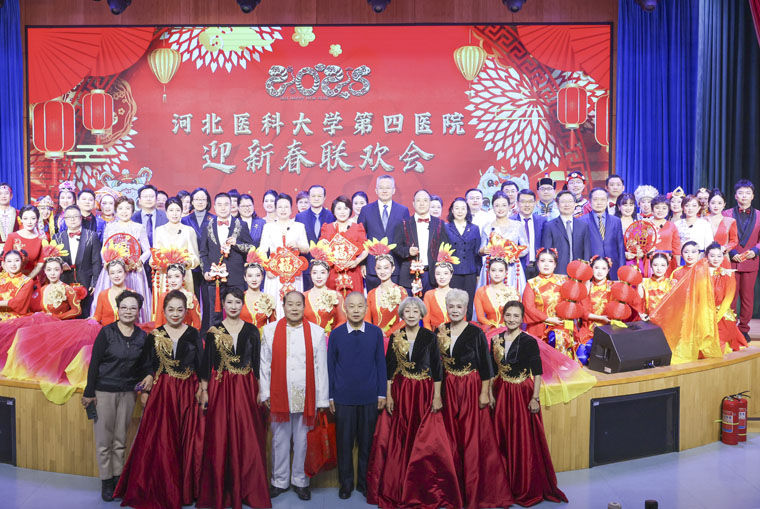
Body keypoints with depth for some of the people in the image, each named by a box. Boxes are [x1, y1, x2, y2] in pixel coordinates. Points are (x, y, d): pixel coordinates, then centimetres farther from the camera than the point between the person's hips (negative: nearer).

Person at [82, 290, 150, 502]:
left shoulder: (142, 336, 3)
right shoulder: (107, 332, -7)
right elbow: (94, 363, -7)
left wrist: (147, 380, -7)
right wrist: (89, 393, -9)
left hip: (128, 393, 3)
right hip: (104, 391, -3)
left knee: (121, 440, 10)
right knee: (104, 439, 4)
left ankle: (118, 478, 21)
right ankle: (106, 482, 17)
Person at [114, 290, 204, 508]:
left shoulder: (193, 334, 3)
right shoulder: (154, 336, 4)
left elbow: (200, 366, 4)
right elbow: (147, 367, 5)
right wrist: (145, 391, -3)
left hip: (188, 392, 0)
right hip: (161, 392, 0)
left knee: (188, 439, 3)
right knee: (160, 441, 0)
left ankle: (186, 489, 17)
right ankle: (161, 490, 15)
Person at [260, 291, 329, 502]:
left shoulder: (316, 332, -2)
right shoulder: (270, 330, 1)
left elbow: (321, 367, -2)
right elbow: (264, 364, 3)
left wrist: (322, 400, -2)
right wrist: (265, 393, 0)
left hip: (306, 396, -1)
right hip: (278, 395, 1)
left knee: (301, 440, 10)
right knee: (280, 439, 12)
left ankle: (300, 481, 26)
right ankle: (280, 481, 28)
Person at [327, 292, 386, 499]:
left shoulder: (376, 332, -2)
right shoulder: (336, 334, -3)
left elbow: (380, 363, 1)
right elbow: (330, 366, 1)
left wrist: (382, 393, 1)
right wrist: (330, 396, 1)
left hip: (370, 397, 0)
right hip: (343, 398, 0)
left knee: (367, 442, 10)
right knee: (344, 442, 10)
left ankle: (365, 482, 26)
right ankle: (346, 483, 26)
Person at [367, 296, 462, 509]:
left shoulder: (429, 337, -3)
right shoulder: (395, 337, 3)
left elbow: (436, 368, -2)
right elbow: (389, 368, 4)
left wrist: (437, 396, -6)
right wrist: (388, 395, -1)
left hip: (424, 393, -2)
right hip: (400, 392, 2)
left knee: (426, 441, -2)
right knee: (399, 441, 7)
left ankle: (426, 490, 13)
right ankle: (397, 488, 20)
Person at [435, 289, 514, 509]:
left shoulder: (476, 333, -7)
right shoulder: (439, 332, 3)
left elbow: (485, 365, -6)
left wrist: (484, 393, -10)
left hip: (471, 389, -4)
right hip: (448, 389, 4)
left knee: (474, 439, 0)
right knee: (452, 438, 10)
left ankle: (475, 490, 13)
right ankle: (455, 488, 24)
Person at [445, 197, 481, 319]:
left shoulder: (474, 229, 12)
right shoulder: (445, 228, 5)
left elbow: (477, 252, 13)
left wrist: (478, 273, 9)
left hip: (469, 274, 2)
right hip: (452, 273, -2)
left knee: (468, 307, 3)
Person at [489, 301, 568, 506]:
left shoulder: (529, 341, -10)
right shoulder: (496, 340, 3)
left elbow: (537, 373, -10)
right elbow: (492, 371, 8)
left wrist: (535, 398, -14)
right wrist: (490, 394, 4)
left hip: (522, 393, -4)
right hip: (501, 393, 5)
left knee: (524, 441, 1)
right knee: (503, 440, 11)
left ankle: (527, 490, 16)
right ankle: (505, 486, 26)